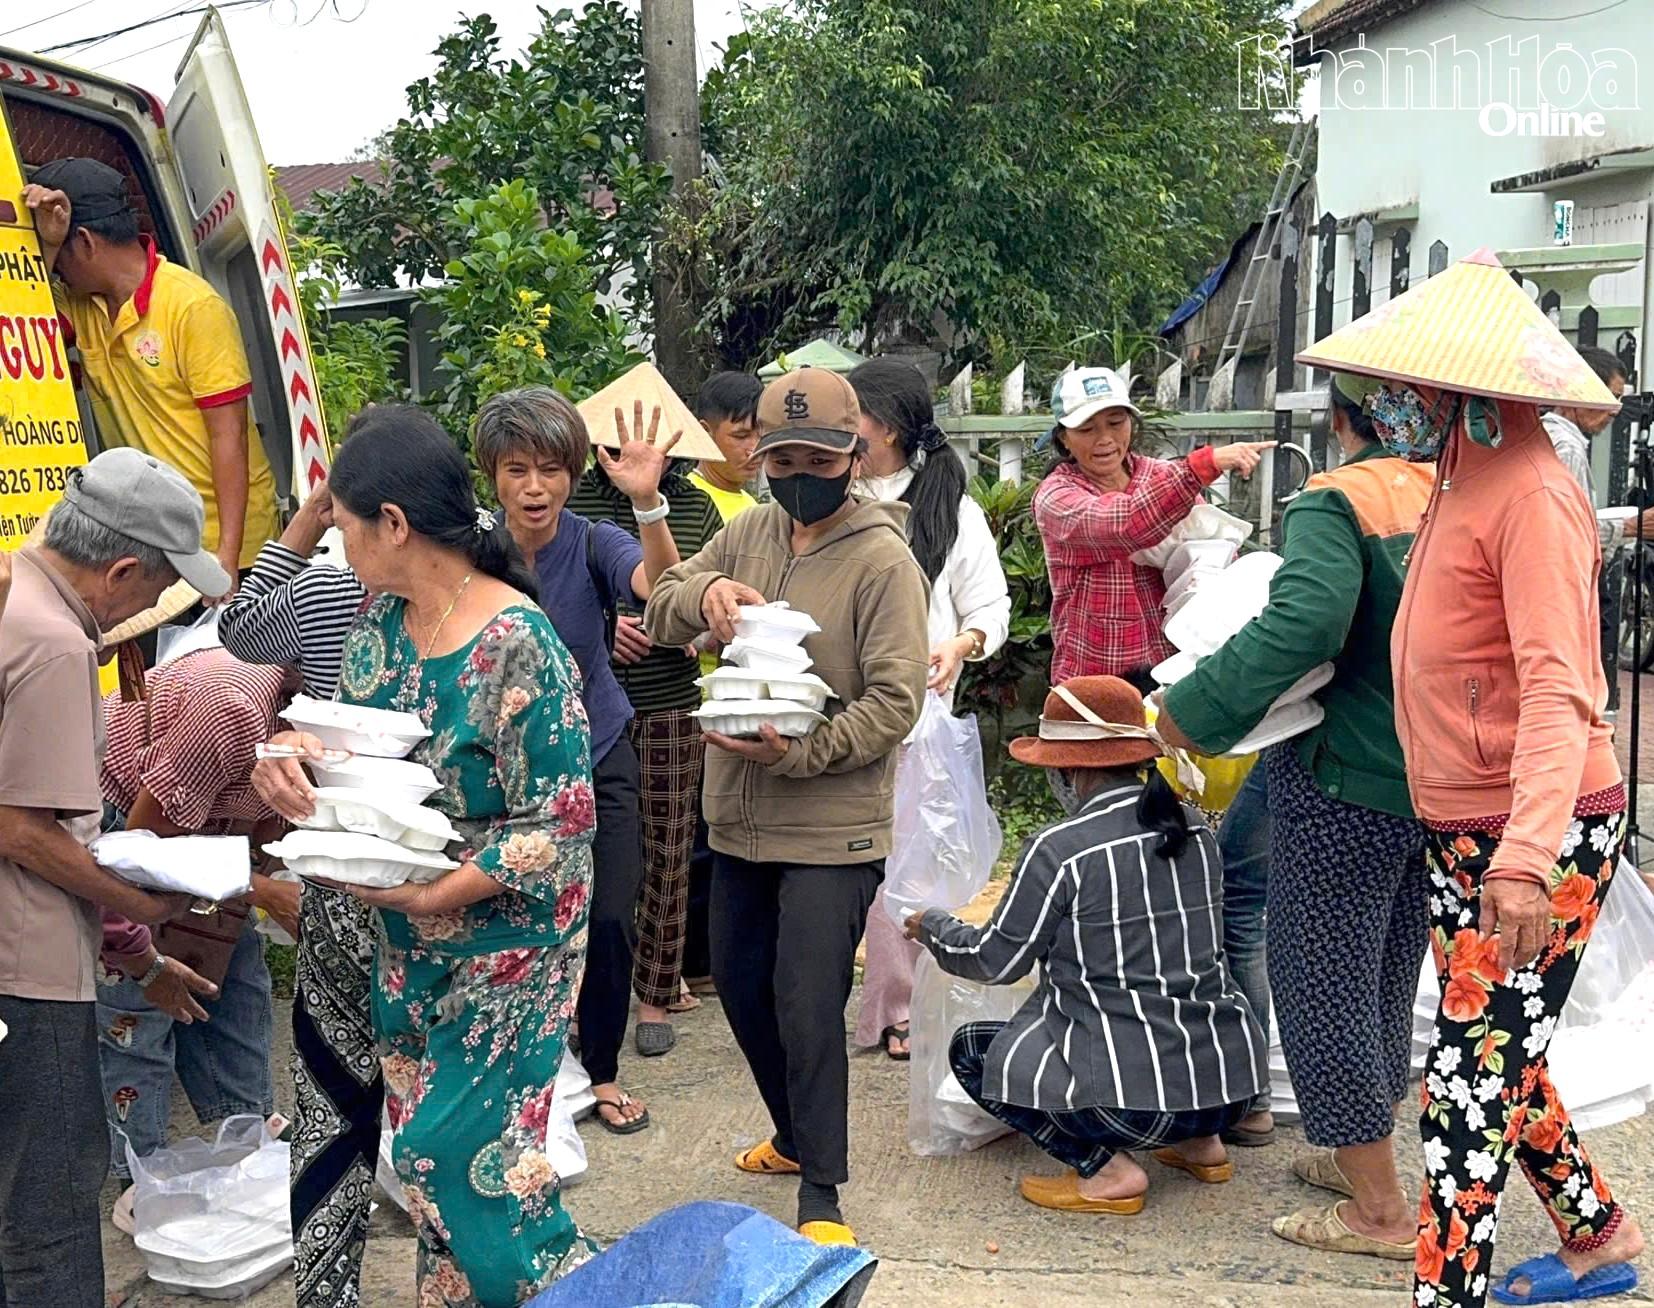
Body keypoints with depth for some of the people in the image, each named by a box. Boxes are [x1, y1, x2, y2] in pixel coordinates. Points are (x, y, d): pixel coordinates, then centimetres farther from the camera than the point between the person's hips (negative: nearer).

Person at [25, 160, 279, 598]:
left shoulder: (193, 307, -14)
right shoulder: (79, 303, 8)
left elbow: (229, 435, -17)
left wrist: (227, 555, -21)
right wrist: (46, 243, -16)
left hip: (220, 537, -6)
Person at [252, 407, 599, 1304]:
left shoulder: (517, 646, -23)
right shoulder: (383, 618, 0)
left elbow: (564, 824, -22)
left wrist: (432, 894, -23)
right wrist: (291, 751, -12)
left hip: (505, 938, -7)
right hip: (406, 937, 7)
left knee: (462, 1154, -4)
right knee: (423, 1140, 15)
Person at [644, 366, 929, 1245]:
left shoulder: (882, 559, -13)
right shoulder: (750, 533, 6)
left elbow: (896, 702, -17)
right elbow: (660, 616, 5)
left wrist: (799, 753, -27)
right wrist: (704, 590, -17)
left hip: (832, 830, -7)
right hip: (740, 817, 7)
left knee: (807, 1006, -5)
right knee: (741, 985, 18)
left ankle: (821, 1188, 12)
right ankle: (797, 1134, 40)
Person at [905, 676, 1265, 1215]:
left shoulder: (1059, 849, -15)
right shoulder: (1194, 832, 5)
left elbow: (997, 962, -4)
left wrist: (933, 928, 15)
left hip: (1134, 1099, -7)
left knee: (972, 1049, 12)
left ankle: (1104, 1169, -1)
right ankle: (1199, 1142, 21)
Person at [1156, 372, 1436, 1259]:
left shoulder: (1336, 504, -17)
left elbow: (1303, 624, -33)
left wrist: (1194, 711, -26)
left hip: (1344, 784, -7)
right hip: (1439, 783, 8)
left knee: (1324, 981, 4)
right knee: (1387, 978, 21)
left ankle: (1379, 1212, 12)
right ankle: (1362, 1156, 38)